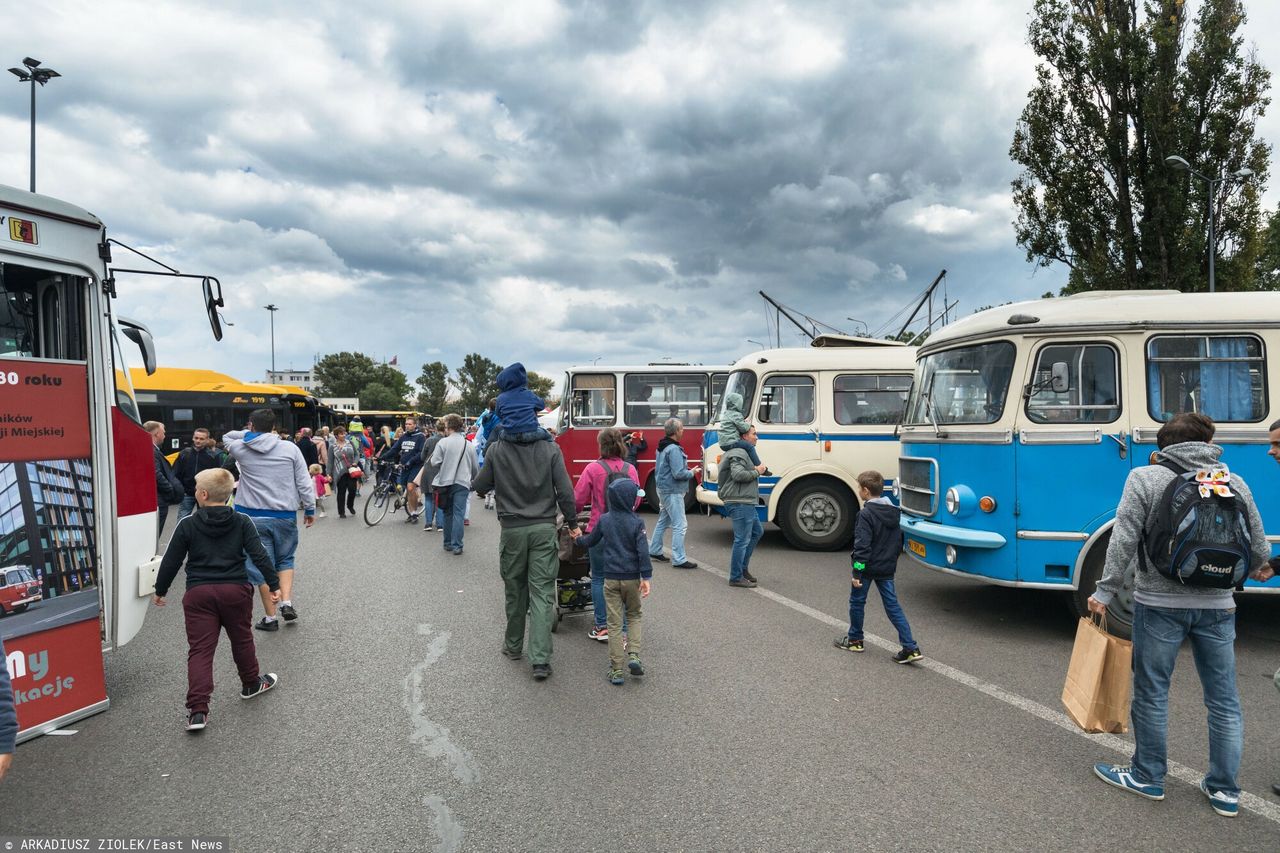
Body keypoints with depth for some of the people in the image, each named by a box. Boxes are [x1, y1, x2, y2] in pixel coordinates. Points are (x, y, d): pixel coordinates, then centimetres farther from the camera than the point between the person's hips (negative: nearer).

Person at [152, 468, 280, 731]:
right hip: (235, 591, 1)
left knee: (199, 650, -1)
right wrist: (274, 584, 2)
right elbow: (259, 555, -3)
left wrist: (160, 591, 17)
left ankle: (197, 709, -9)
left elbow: (171, 561, 4)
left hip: (198, 593, -1)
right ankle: (251, 684, 39)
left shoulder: (187, 525, -1)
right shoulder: (242, 523, 1)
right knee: (242, 639, 20)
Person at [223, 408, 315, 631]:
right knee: (285, 561, 22)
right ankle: (287, 603, 7)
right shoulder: (290, 448, -4)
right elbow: (304, 482, -3)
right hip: (285, 516, 1)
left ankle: (270, 618, 12)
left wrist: (251, 434, 17)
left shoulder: (241, 448, -2)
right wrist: (310, 509, 7)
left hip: (253, 517, -1)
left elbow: (228, 436, 23)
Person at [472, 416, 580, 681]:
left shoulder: (497, 450, -5)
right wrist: (573, 523, 5)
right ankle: (540, 659, -5)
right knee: (542, 592, 0)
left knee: (515, 590, 17)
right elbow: (565, 491, -6)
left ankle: (513, 646, 33)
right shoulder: (550, 448, -5)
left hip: (512, 529, 1)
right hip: (544, 528, -1)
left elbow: (480, 487, 3)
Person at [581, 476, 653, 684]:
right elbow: (642, 551, -14)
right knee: (633, 616, 19)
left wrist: (579, 539, 36)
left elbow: (590, 541, 14)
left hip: (611, 579, 1)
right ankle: (633, 655, 1)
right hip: (632, 578, -1)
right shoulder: (636, 522, -9)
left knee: (614, 623, 4)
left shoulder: (604, 520, 0)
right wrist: (646, 577, -10)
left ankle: (616, 669, 4)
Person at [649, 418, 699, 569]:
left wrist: (688, 471, 16)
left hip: (664, 490, 10)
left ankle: (654, 550, 31)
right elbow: (678, 473, -25)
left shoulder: (662, 447, 11)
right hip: (673, 491, -10)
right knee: (680, 525, -7)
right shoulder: (673, 449, -21)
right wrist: (692, 473, -7)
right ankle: (679, 559, -6)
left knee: (663, 521, 21)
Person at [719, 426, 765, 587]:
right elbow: (738, 474, -27)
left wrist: (757, 470, 16)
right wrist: (757, 472, -15)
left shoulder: (744, 453, 21)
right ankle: (736, 578, 0)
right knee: (742, 540, -7)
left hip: (746, 503, 12)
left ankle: (743, 568, 26)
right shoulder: (738, 453, -14)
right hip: (740, 503, -12)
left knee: (757, 532, 21)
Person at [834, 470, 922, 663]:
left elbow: (862, 546, -22)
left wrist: (857, 572, -18)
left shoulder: (866, 515, -18)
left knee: (857, 602, 13)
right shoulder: (894, 512, 7)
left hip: (868, 567, -7)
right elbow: (898, 541, 15)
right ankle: (911, 648, -2)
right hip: (887, 568, 7)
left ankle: (855, 640, 26)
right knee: (893, 605, 7)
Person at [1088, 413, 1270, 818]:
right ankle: (1225, 790, 23)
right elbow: (1259, 551, 8)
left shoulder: (1145, 478, -5)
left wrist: (1105, 591, -6)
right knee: (1224, 700, 15)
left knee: (1151, 693, 10)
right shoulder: (1234, 483, 4)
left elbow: (1124, 541, -12)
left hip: (1159, 603, -3)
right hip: (1217, 606, 3)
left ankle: (1148, 777, 23)